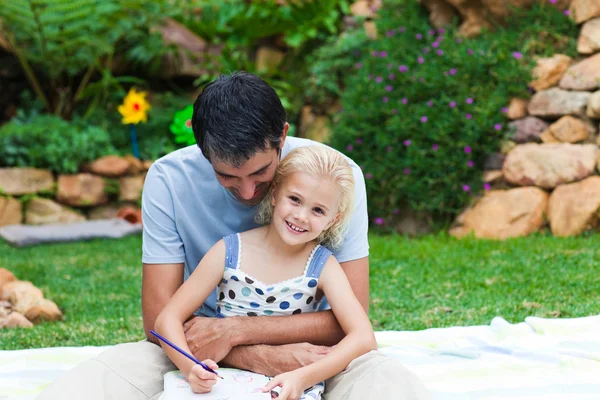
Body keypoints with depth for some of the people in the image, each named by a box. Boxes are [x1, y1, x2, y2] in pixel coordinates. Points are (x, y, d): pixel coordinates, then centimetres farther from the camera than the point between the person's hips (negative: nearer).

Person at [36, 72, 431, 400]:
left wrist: (233, 331, -24)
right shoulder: (169, 179, -13)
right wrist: (261, 359, -28)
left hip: (304, 346, 0)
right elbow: (161, 320, -13)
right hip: (200, 347, 1)